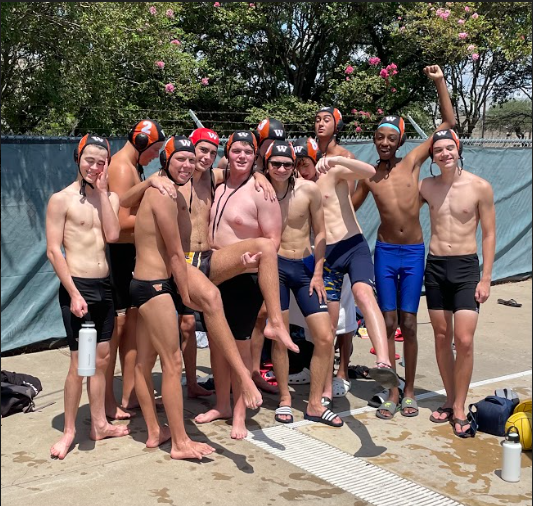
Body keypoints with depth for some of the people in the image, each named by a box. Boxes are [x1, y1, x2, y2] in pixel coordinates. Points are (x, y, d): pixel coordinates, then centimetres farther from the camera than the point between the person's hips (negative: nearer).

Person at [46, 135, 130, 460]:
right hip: (77, 286, -5)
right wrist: (74, 293, -16)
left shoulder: (110, 197, 9)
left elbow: (112, 235, -9)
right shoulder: (62, 199, -5)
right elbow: (53, 251, -9)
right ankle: (69, 431, 13)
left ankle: (99, 424, 24)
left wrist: (102, 190, -9)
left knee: (102, 359, 12)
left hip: (105, 286, 5)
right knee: (79, 363, -2)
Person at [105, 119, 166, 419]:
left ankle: (130, 395, 22)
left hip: (132, 252, 10)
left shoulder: (134, 167, 16)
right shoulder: (122, 168, -15)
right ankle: (108, 402, 9)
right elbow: (122, 221, -23)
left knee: (133, 320, 12)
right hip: (119, 252, -10)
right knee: (116, 324, -2)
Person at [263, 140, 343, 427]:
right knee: (279, 337, 5)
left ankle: (315, 404, 14)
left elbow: (319, 233, 1)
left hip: (306, 267, 2)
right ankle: (284, 400, 24)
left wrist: (317, 274, -1)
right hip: (275, 266, -2)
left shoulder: (308, 189, -6)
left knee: (325, 337, 0)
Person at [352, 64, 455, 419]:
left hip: (414, 253, -1)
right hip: (385, 253, 1)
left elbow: (449, 123, 0)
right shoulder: (368, 175, 1)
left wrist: (440, 81, -4)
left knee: (409, 323, 3)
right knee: (389, 322, 3)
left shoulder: (412, 162, -1)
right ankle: (392, 393, 14)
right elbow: (348, 208, 17)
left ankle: (409, 391, 17)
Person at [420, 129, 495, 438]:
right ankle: (450, 401, 24)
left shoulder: (480, 187, -6)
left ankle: (459, 409, 5)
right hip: (435, 266, 3)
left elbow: (489, 234, -3)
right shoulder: (426, 186, 2)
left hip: (466, 267, -3)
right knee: (442, 337, 9)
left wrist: (486, 279, -7)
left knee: (464, 340, -9)